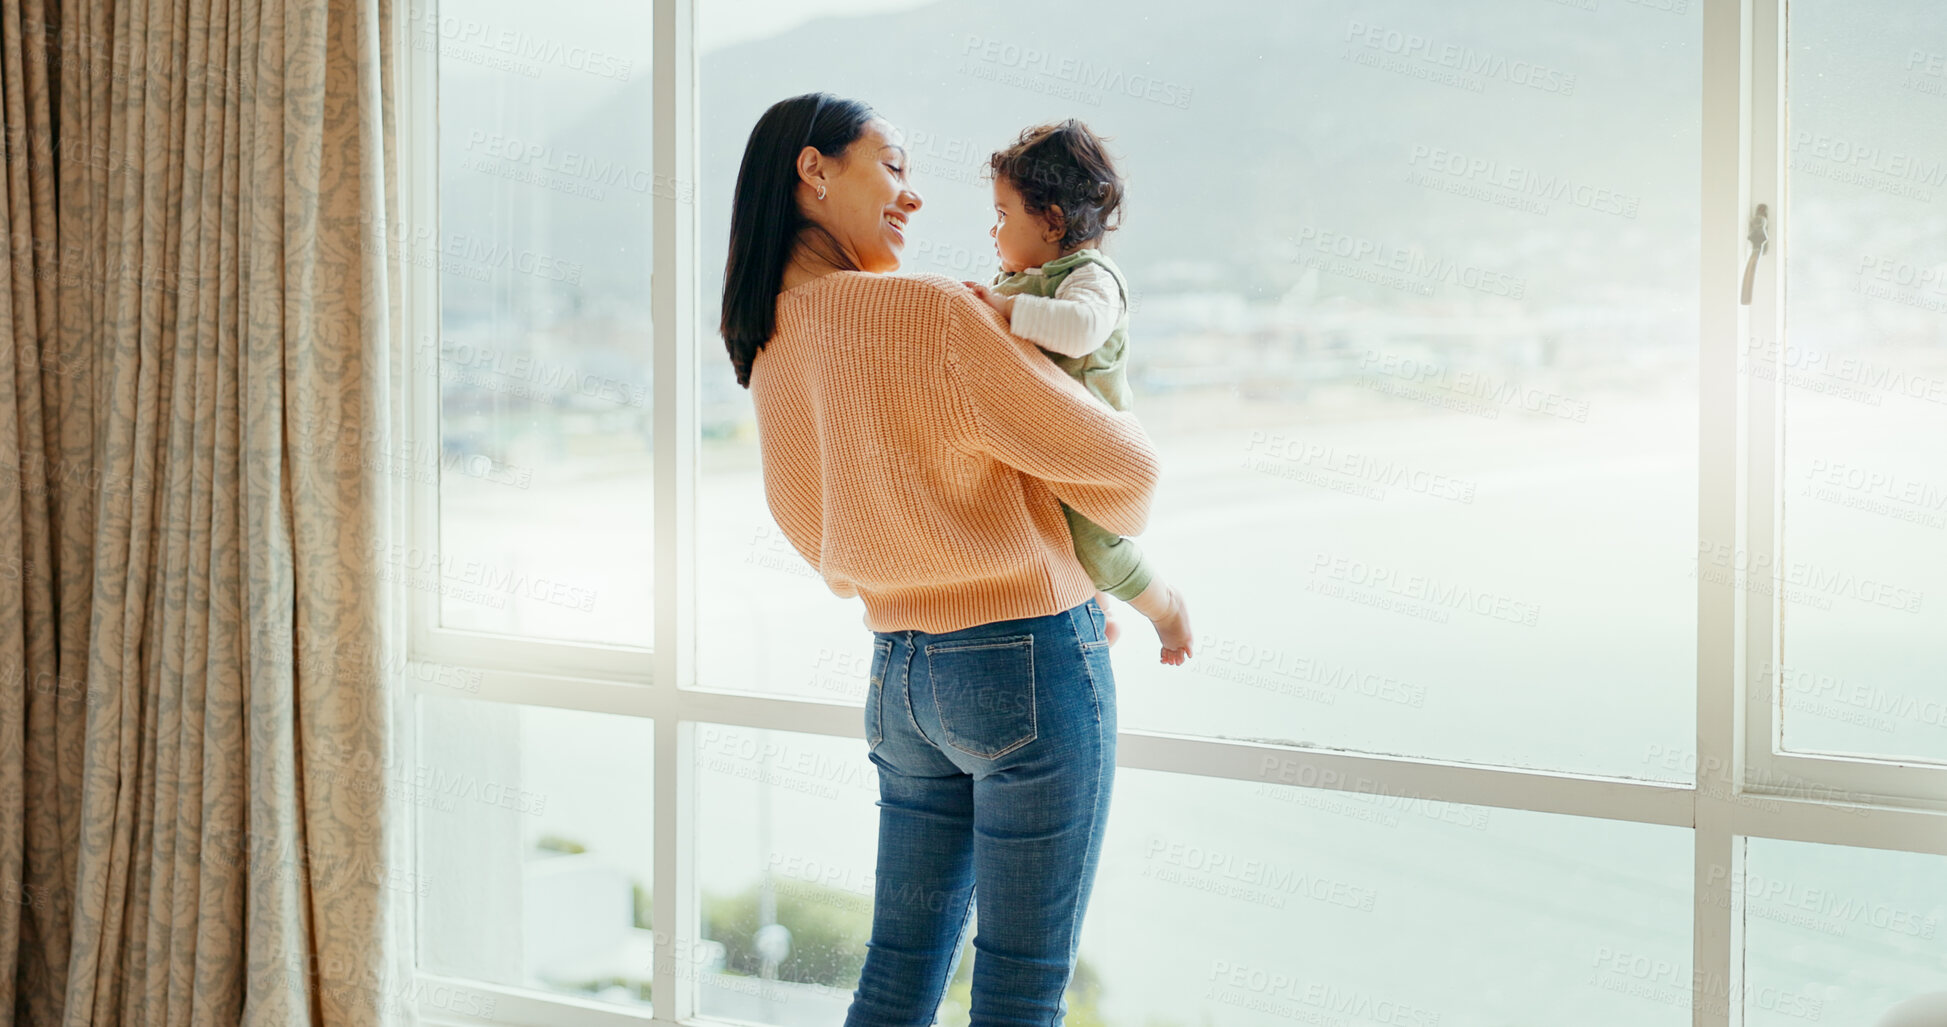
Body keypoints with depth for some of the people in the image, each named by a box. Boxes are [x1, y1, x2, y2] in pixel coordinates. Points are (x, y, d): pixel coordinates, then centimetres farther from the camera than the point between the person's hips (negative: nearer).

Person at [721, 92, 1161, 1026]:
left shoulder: (771, 351, 5)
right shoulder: (931, 313, -19)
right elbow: (1120, 464, -11)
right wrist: (1117, 521, 12)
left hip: (900, 677, 7)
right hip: (1031, 668, -7)